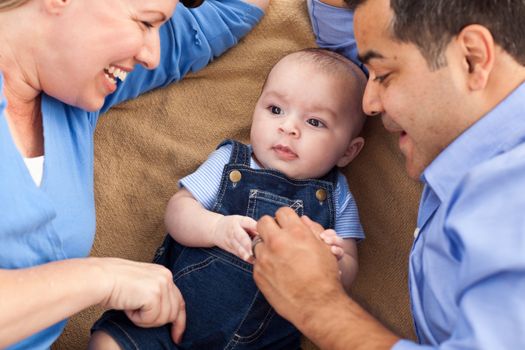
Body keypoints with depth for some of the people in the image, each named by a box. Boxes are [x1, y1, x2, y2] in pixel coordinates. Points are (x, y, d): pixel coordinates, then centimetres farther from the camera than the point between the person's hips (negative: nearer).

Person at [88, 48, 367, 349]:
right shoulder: (229, 162, 2)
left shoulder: (336, 196, 2)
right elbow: (178, 210, -3)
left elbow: (347, 274, 2)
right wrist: (217, 229, -23)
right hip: (179, 313, -2)